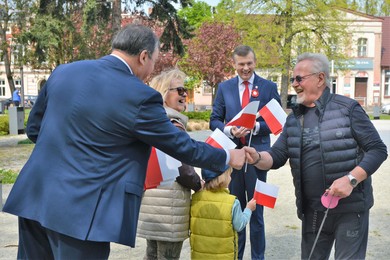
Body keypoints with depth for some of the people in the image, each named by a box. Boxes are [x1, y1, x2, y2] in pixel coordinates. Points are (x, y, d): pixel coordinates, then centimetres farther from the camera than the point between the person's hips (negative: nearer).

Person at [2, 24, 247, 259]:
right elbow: (182, 146, -2)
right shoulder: (140, 97, -13)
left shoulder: (63, 72, 5)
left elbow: (34, 129, 15)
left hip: (35, 198, 7)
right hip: (80, 210, -6)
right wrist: (228, 157, 14)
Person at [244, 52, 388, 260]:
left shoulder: (347, 108, -7)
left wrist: (351, 179, -22)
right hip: (312, 210, 5)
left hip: (350, 207, -5)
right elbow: (276, 156, 4)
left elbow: (378, 149, -9)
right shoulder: (294, 118, 8)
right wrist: (257, 158, -18)